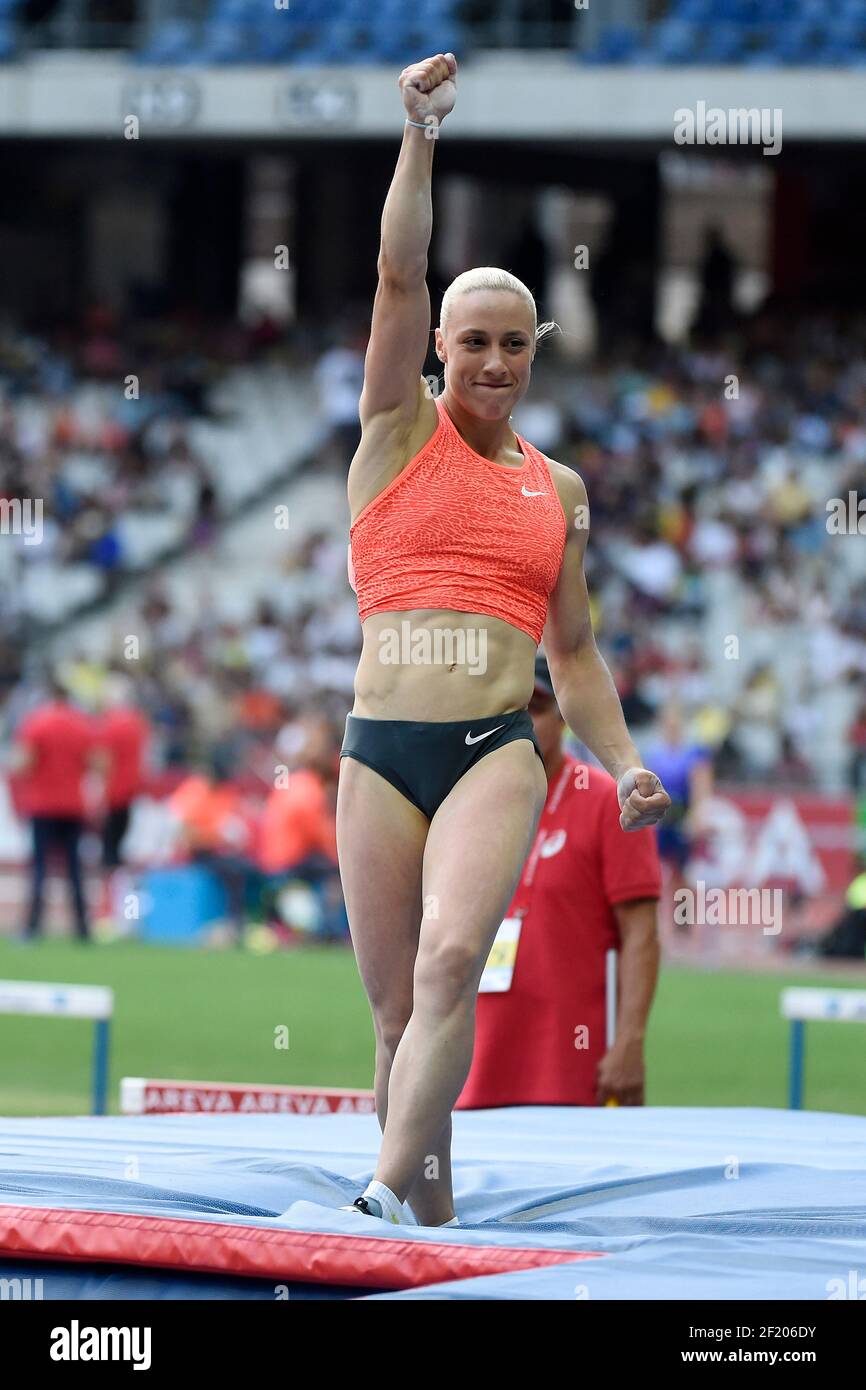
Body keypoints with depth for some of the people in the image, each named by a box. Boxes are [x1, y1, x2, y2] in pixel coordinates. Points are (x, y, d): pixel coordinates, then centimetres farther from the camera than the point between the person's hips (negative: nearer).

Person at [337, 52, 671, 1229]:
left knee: (452, 959, -24)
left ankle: (388, 1193, -32)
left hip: (499, 752, 0)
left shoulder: (557, 489, 15)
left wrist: (625, 762, 9)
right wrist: (421, 136, -13)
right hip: (380, 749, 0)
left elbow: (574, 652, 22)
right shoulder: (400, 433, 8)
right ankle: (433, 1217, 14)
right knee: (398, 1007, 2)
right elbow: (399, 272, -4)